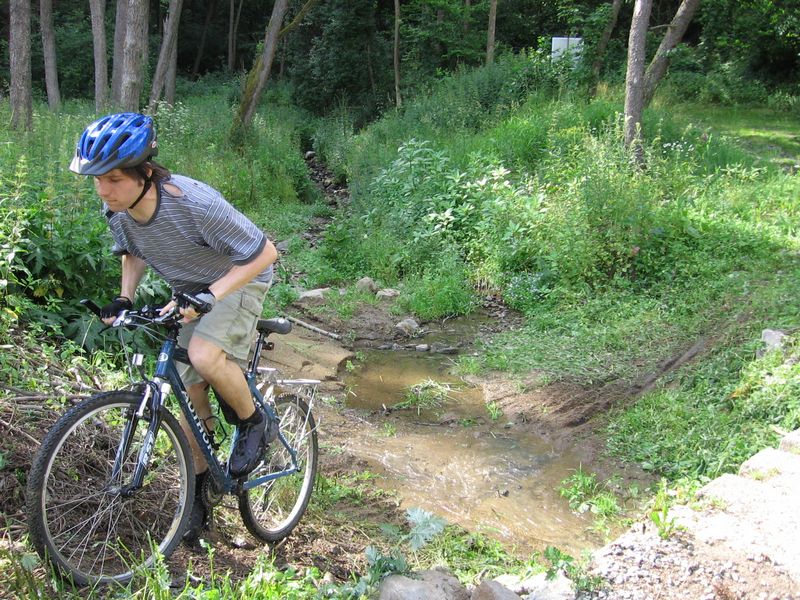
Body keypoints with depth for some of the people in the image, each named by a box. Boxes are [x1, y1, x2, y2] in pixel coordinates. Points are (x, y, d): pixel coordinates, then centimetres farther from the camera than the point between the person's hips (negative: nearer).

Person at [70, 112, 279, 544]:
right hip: (190, 292, 6)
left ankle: (254, 424, -4)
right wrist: (124, 299, -8)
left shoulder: (194, 202, -36)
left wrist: (209, 295, -35)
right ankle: (197, 498, 24)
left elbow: (264, 253, -29)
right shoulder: (115, 208, -16)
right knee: (191, 394, 7)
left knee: (204, 356, -34)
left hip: (237, 282, -6)